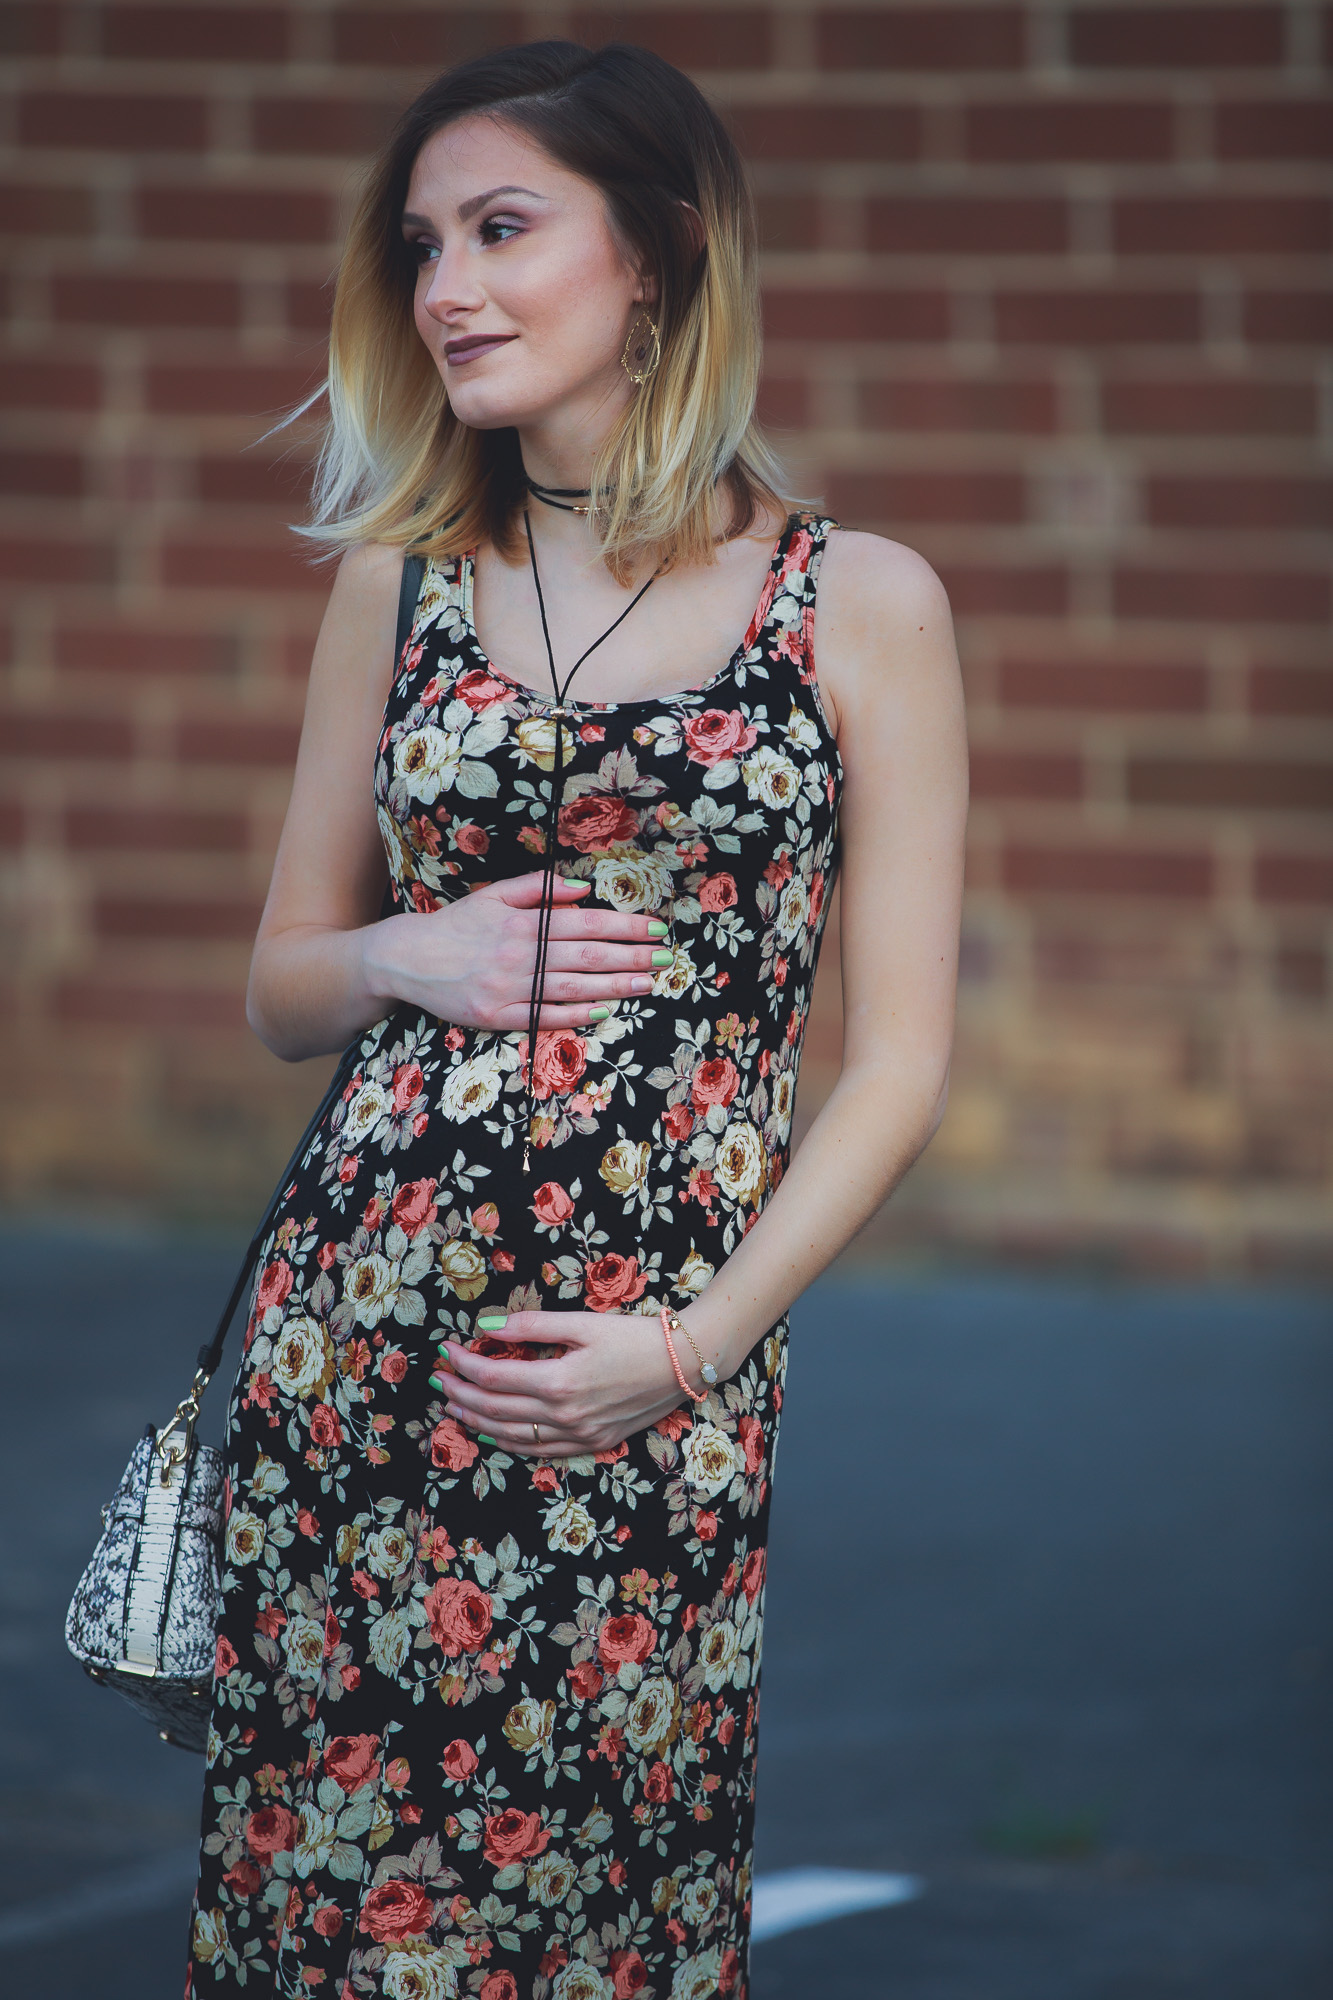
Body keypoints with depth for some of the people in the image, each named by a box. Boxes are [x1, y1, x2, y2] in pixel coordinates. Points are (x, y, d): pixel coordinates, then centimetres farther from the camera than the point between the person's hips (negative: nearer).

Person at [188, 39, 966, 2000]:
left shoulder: (862, 604, 0)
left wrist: (692, 1346, -11)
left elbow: (900, 1058, 0)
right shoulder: (400, 589, 9)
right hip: (356, 1326, 2)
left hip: (664, 1378, -2)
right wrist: (409, 959, -6)